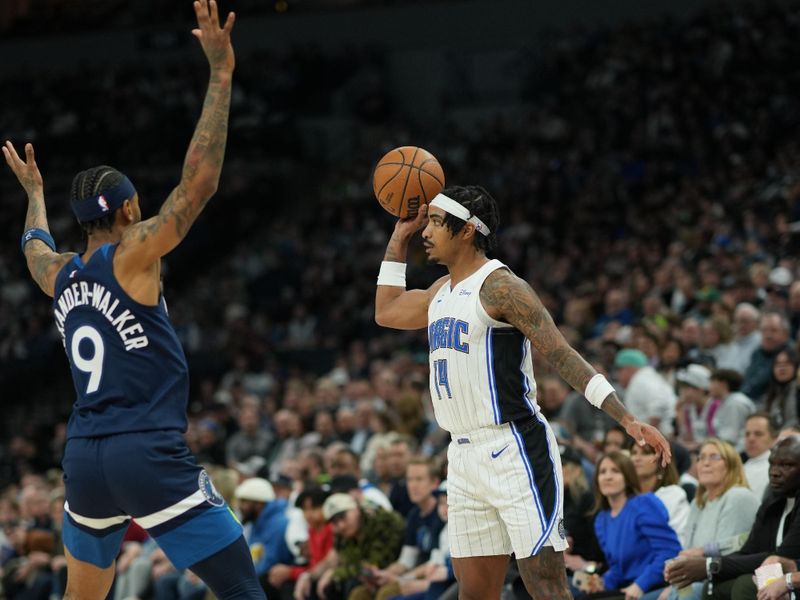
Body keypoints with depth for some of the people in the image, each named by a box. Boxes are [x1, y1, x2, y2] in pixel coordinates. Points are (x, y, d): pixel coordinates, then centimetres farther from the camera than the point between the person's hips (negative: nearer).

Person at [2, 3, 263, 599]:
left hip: (85, 459, 7)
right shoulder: (132, 256, -7)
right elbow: (199, 181, -14)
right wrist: (221, 73, -12)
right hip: (150, 457, -7)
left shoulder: (58, 276, 13)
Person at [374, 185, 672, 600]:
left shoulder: (500, 287, -11)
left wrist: (628, 420, -24)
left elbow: (564, 358, -16)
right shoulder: (442, 291, 15)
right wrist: (399, 238, 26)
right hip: (464, 455, 8)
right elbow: (386, 311, 34)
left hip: (514, 453, -8)